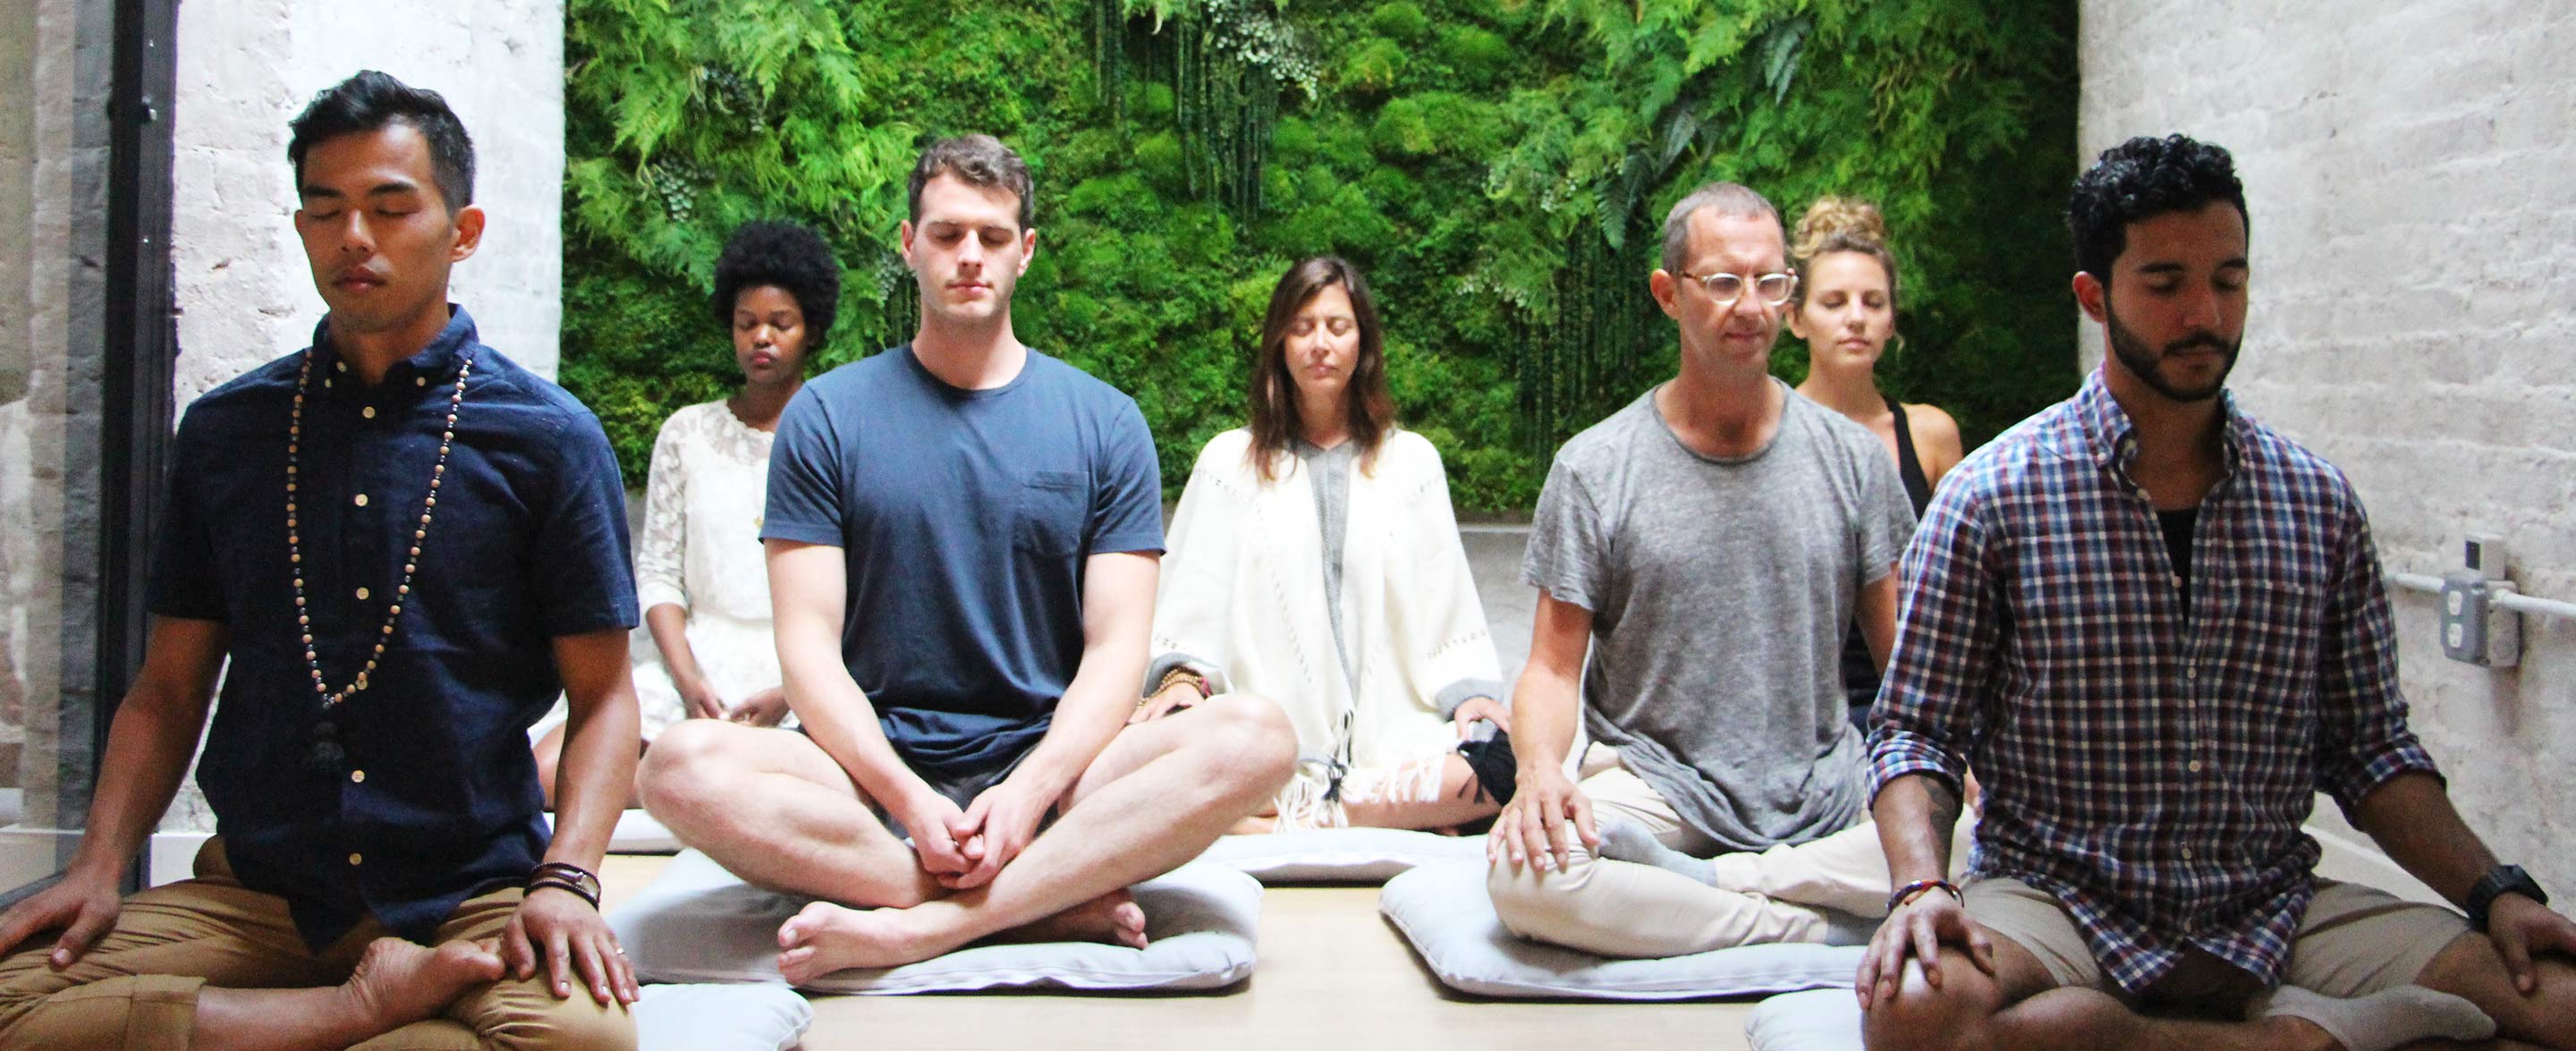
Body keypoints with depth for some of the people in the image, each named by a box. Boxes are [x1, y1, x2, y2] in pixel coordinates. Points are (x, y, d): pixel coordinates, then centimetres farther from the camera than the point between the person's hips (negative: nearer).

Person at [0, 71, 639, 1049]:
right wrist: (99, 867, -1)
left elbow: (602, 693, 1)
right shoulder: (221, 432, 12)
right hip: (251, 892, 4)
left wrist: (565, 879, -15)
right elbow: (169, 687, 15)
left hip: (471, 897, -3)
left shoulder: (549, 436, 2)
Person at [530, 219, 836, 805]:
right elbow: (657, 574, 11)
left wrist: (791, 691, -12)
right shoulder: (688, 434, 15)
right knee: (547, 776, -19)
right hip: (698, 671, 3)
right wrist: (687, 679, -6)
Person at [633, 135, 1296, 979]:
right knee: (683, 766, -30)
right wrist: (908, 798, -19)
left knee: (1255, 736, -27)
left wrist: (1030, 790, -19)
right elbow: (808, 642, -1)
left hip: (1048, 765, 1)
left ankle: (912, 927, -30)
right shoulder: (827, 415, 7)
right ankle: (1055, 903, -26)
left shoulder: (1103, 422, 8)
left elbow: (1116, 649, 1)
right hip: (874, 772, 0)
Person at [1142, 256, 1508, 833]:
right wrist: (1182, 675, -10)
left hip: (1389, 738, 1)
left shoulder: (1413, 461, 20)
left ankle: (1305, 818, -23)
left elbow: (1448, 609, 15)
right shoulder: (1228, 461, 18)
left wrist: (1469, 690, -4)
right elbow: (1192, 602, 11)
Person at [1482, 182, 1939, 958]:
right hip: (1657, 786, -1)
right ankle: (1815, 923, -18)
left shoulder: (1852, 457, 6)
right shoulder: (1593, 469, 0)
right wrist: (1539, 769, -23)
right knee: (1527, 873, -33)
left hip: (1824, 797, 2)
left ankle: (1723, 882, -13)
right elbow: (1554, 666, -1)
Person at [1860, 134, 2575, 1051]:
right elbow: (1917, 730, -4)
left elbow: (2370, 750, 12)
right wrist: (1921, 886, -22)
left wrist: (2495, 892, -3)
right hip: (2058, 900, -1)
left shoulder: (2320, 504, 7)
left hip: (2275, 909, 1)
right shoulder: (1992, 498, -4)